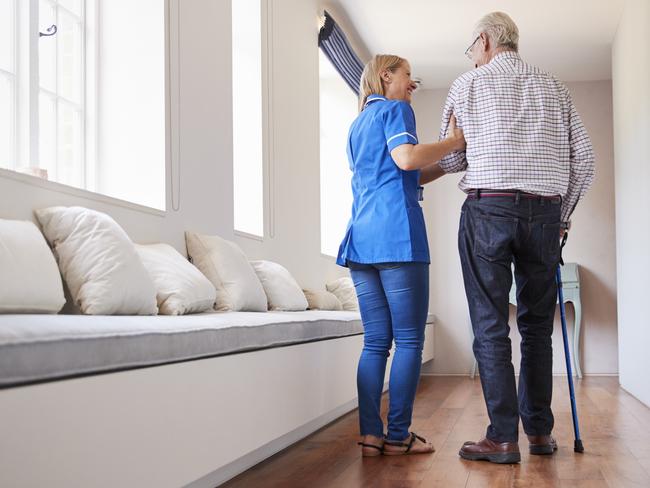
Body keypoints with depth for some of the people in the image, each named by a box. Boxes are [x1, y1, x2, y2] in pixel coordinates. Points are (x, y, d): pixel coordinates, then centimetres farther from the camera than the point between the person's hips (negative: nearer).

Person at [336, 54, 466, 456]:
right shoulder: (395, 109, 3)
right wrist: (454, 141, -7)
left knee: (376, 341, 6)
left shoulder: (357, 125, 28)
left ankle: (371, 435, 3)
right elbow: (405, 157, -17)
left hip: (361, 239, 8)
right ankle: (398, 435, -2)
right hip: (397, 237, -8)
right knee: (409, 340, -3)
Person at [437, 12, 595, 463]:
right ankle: (540, 431, 15)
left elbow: (450, 160, 7)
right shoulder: (553, 87, 14)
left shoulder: (468, 85, 6)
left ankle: (503, 437, -2)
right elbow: (584, 159, 9)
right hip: (544, 211, 3)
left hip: (487, 209, -3)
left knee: (491, 326, -1)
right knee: (537, 325, 11)